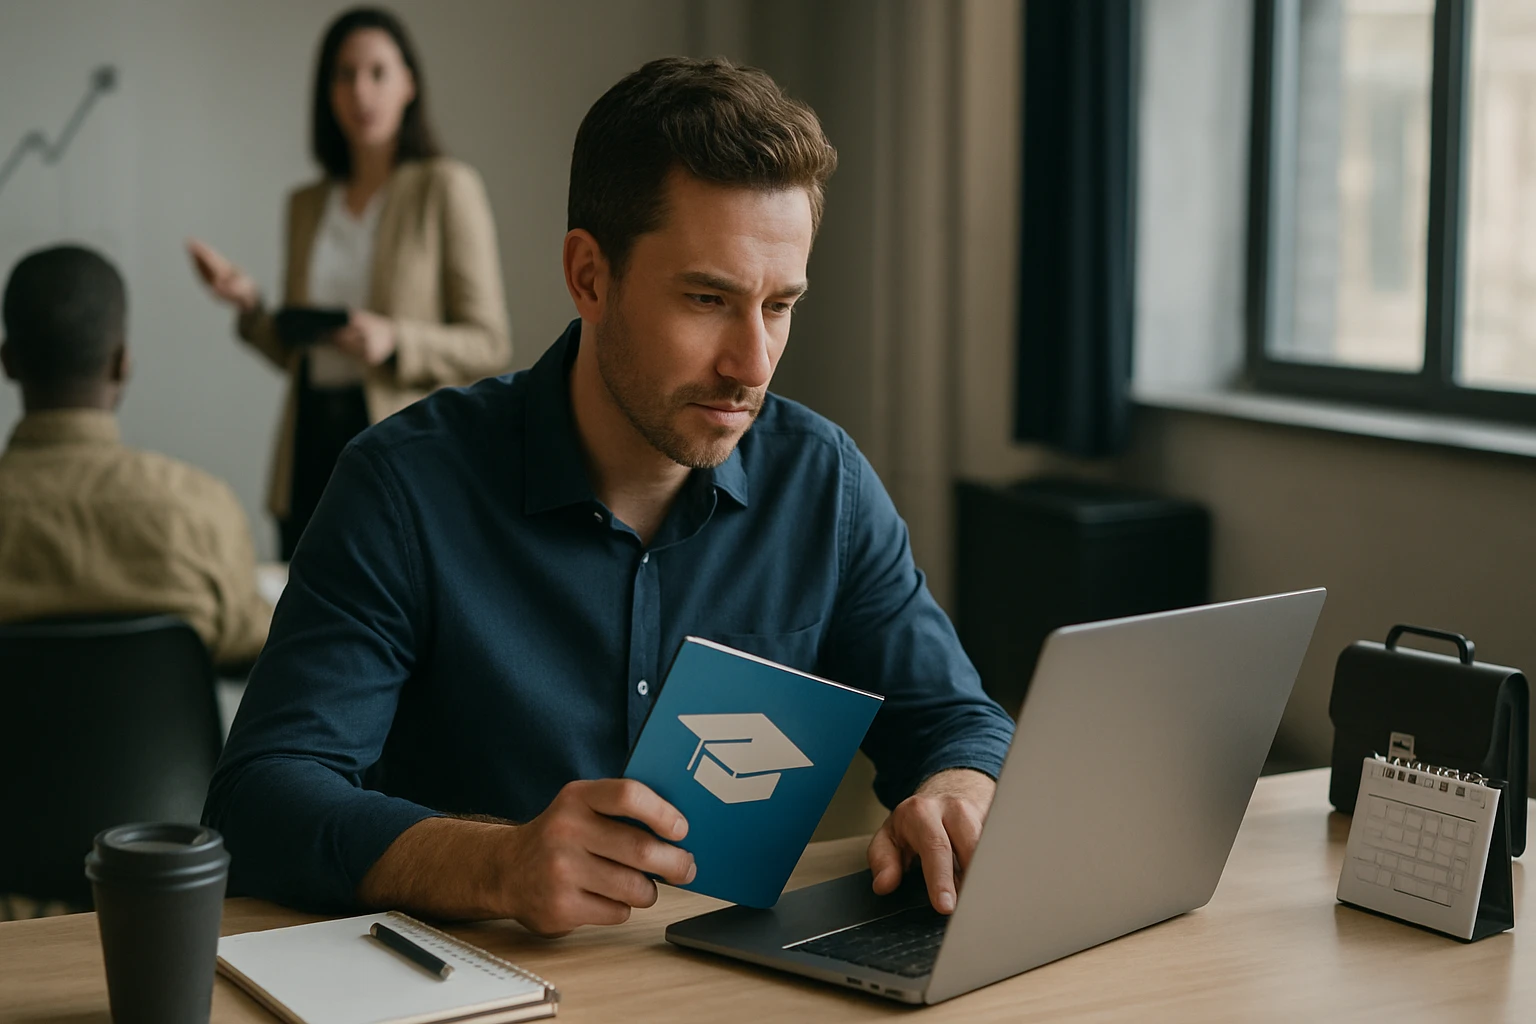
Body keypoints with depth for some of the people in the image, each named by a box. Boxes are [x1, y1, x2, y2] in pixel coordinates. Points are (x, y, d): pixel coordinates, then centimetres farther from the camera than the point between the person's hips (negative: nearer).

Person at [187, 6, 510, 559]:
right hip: (311, 449, 5)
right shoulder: (306, 205, 15)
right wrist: (249, 305, 1)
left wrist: (394, 341, -19)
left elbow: (488, 345, -4)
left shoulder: (446, 187, -1)